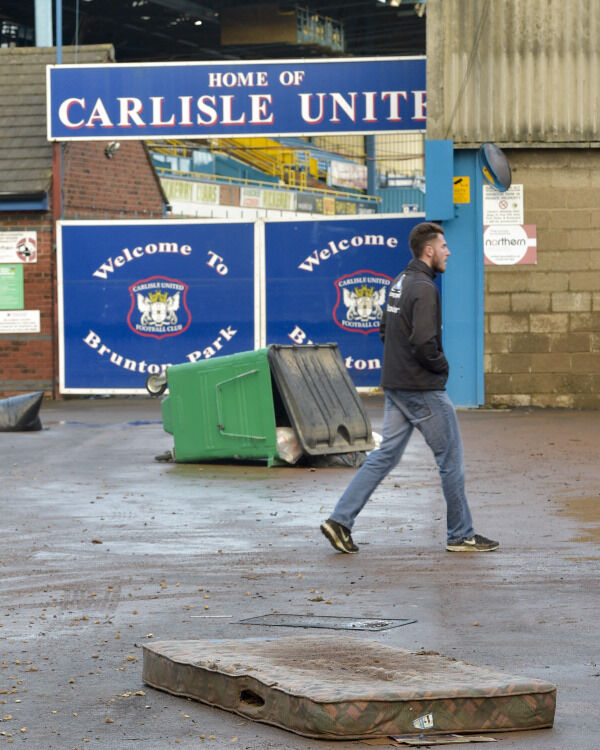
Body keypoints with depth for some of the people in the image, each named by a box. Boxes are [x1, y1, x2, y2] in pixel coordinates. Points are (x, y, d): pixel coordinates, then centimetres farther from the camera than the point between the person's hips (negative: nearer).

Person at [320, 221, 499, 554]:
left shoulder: (399, 283, 12)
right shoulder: (424, 288, -18)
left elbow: (385, 330, 21)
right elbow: (424, 343, -26)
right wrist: (442, 365, -9)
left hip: (395, 386, 9)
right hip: (423, 389, -9)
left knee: (385, 455, 10)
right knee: (451, 458, 2)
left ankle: (340, 520, 3)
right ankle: (460, 535, 9)